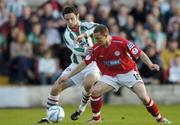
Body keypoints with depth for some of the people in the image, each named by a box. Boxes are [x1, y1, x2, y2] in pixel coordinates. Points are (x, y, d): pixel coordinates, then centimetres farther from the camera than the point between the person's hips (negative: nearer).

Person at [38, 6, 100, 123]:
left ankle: (82, 108, -8)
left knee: (87, 83, -34)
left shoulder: (85, 26, -7)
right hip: (76, 65, 3)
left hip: (91, 64, -3)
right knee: (56, 88, -4)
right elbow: (75, 49, -21)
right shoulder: (67, 34, -4)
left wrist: (83, 35, -35)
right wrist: (85, 50, -41)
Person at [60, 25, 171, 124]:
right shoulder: (96, 49, -11)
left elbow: (140, 53, -17)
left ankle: (159, 118, 3)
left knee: (144, 97, -18)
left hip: (128, 72, -3)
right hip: (111, 75, 3)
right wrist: (68, 76, -3)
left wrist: (150, 64, -32)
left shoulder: (121, 42, -23)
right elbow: (84, 63, -2)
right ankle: (96, 118, 4)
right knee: (95, 91, -17)